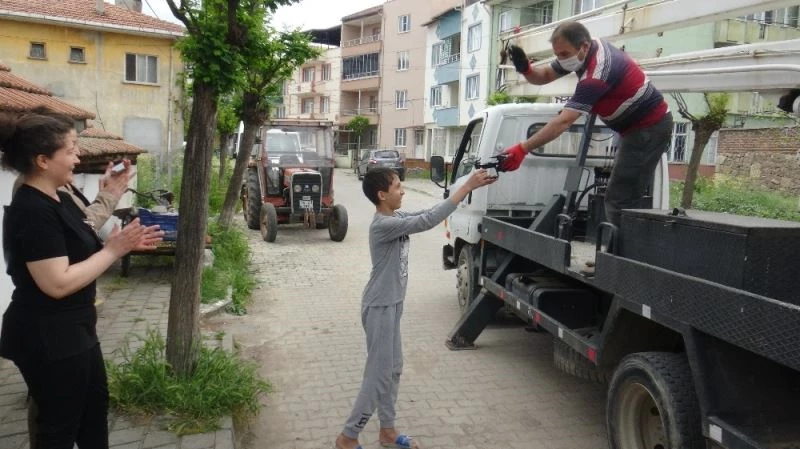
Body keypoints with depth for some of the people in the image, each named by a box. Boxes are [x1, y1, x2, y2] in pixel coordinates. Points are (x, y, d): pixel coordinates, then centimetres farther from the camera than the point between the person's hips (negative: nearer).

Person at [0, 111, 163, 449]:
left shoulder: (60, 200, 7)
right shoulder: (32, 212, -23)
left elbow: (80, 252, 14)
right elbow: (58, 283, -28)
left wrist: (124, 243, 0)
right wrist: (114, 250, -21)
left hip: (73, 330, 10)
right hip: (47, 338, -10)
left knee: (95, 403, 23)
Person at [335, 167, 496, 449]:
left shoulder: (396, 217, 5)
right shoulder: (383, 225, -24)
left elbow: (425, 214, 4)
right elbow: (427, 221, -31)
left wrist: (469, 187, -5)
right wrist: (467, 187, -29)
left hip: (392, 305, 10)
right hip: (380, 308, -10)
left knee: (393, 370, 18)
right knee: (379, 376, 0)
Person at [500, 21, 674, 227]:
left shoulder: (597, 72, -29)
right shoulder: (587, 50, 0)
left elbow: (564, 121, -35)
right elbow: (544, 76, 6)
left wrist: (522, 149, -39)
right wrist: (525, 69, -18)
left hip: (649, 128, -10)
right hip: (642, 125, 10)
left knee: (619, 200, -12)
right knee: (629, 197, 14)